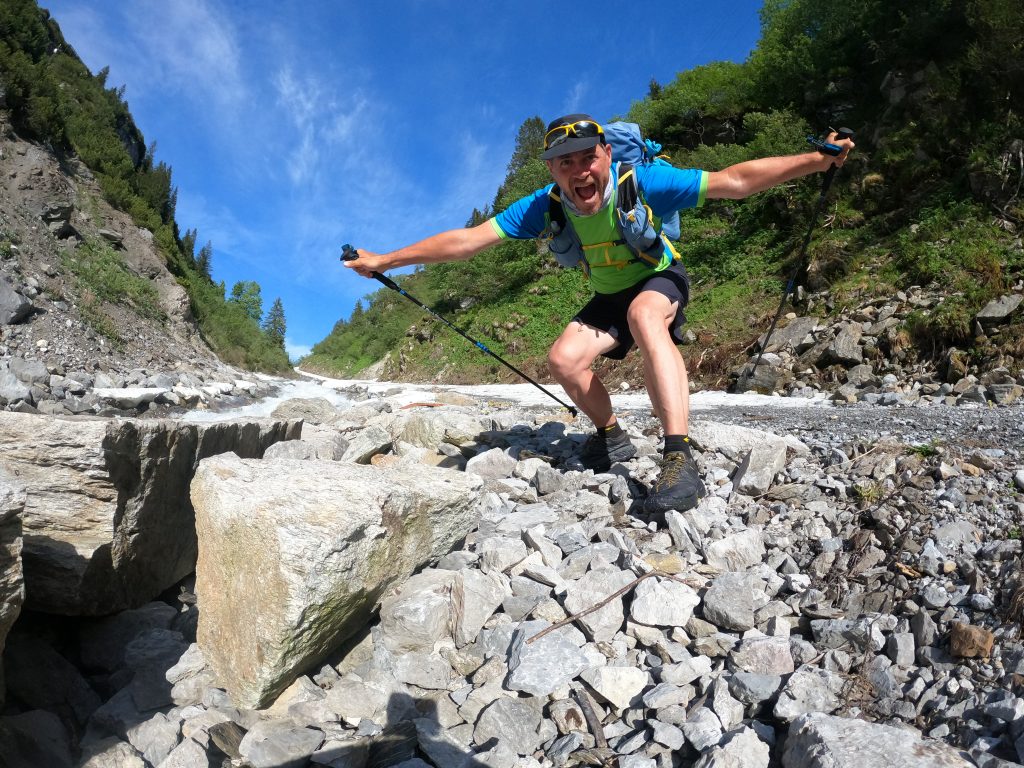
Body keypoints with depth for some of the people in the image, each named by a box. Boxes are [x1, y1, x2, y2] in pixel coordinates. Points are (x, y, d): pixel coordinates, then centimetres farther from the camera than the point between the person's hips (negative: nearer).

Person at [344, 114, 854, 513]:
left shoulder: (642, 182, -29)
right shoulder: (546, 207, -21)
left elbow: (735, 180, -28)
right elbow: (468, 239, -20)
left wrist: (815, 160, -33)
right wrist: (385, 261, -20)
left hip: (661, 280, -4)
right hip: (610, 297, 4)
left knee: (643, 313, -39)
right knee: (564, 360, -17)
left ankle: (679, 457, -45)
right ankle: (611, 437, 11)